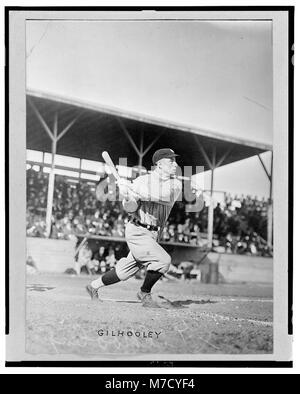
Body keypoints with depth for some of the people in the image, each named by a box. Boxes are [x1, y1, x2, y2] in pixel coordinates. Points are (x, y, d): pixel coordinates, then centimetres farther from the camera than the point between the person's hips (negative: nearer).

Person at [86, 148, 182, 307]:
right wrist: (128, 198, -32)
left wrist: (134, 189, -25)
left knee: (126, 271, 13)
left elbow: (165, 196, -20)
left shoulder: (176, 184, 1)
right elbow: (130, 208, -9)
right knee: (163, 260, -21)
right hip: (137, 232, -5)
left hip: (154, 235, 5)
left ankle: (94, 286, 34)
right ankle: (144, 293, 2)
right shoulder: (142, 180, -6)